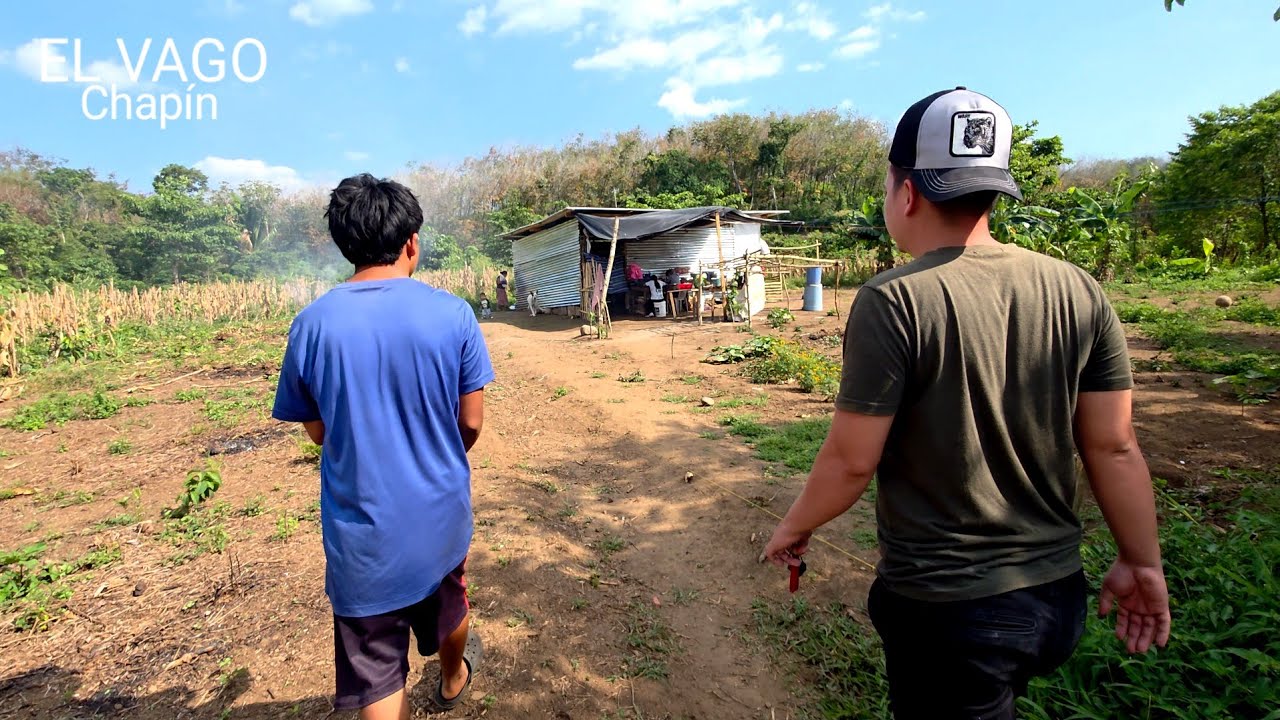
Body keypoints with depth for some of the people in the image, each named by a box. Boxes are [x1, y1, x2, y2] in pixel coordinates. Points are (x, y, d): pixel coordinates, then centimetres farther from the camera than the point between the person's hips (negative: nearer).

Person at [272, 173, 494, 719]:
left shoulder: (311, 324, -11)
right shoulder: (453, 314, -14)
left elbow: (318, 431, 0)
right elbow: (471, 422, -7)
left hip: (360, 527, -1)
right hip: (441, 513, 2)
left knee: (377, 676, 14)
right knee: (447, 603, 31)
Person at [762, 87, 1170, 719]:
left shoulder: (894, 300, -21)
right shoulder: (1078, 291, -5)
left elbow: (852, 460, -18)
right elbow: (1114, 447, 0)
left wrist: (794, 528, -1)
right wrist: (1141, 563, 13)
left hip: (944, 608, -6)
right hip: (1058, 596, 6)